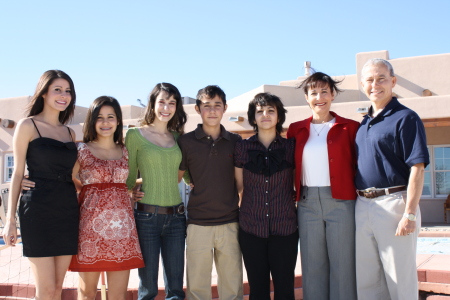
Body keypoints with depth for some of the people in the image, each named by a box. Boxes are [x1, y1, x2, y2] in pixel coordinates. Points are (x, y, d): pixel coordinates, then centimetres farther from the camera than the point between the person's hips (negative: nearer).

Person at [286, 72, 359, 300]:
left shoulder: (350, 127, 2)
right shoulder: (296, 130, 10)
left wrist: (360, 193, -7)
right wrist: (296, 193, 2)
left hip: (341, 202, -2)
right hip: (307, 203, 3)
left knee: (342, 264, 3)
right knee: (312, 266, 10)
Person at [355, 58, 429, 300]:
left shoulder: (405, 118, -7)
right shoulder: (364, 123, 15)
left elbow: (417, 169, -13)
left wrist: (410, 214, -19)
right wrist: (358, 204, 12)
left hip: (393, 204, -7)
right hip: (362, 205, 7)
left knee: (400, 280, 3)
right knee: (365, 280, 14)